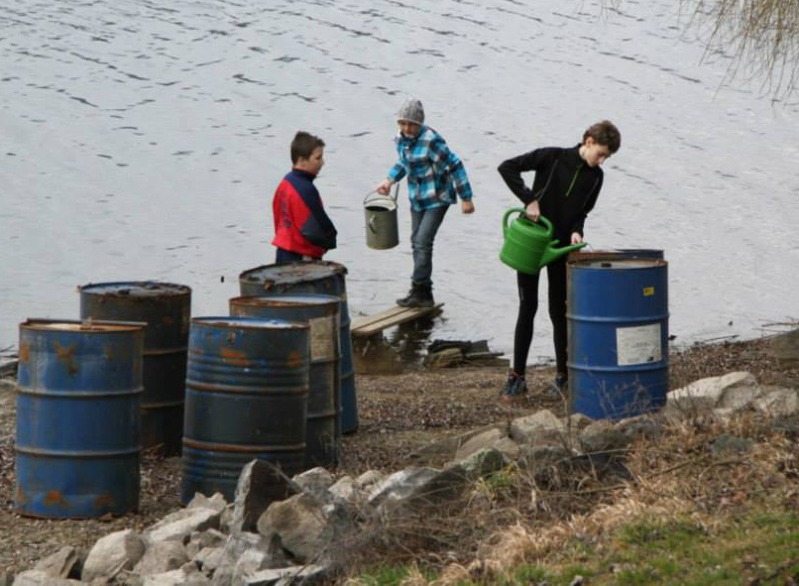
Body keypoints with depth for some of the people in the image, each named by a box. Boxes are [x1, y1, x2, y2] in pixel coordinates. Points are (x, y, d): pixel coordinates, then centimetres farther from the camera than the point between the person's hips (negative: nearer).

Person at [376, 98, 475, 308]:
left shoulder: (431, 141, -24)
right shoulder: (400, 139, 1)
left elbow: (454, 166, -20)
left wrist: (466, 198, -18)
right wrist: (390, 180, 5)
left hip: (437, 198, -8)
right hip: (417, 199, 8)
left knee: (423, 242, -14)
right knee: (416, 243, 11)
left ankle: (420, 291, -9)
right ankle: (424, 294, 19)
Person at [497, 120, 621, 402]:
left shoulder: (595, 176, 2)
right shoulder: (552, 157, -12)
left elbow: (582, 212, 9)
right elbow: (507, 168, -14)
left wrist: (576, 231, -12)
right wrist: (529, 199, -20)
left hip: (561, 247, 3)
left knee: (559, 312, 5)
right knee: (527, 308, -2)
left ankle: (562, 376, 12)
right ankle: (517, 377, 3)